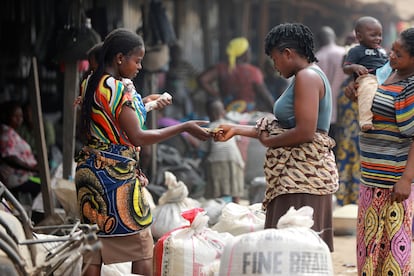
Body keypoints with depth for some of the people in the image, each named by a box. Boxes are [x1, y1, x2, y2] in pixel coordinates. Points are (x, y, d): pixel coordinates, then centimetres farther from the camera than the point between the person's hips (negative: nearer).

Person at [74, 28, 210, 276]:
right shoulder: (121, 89, -15)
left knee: (92, 249, 8)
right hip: (117, 174, -8)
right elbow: (137, 137, -17)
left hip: (89, 170, 8)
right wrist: (184, 128, -14)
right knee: (142, 248, 3)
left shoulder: (91, 85, 10)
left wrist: (145, 102, 19)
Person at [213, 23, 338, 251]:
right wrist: (236, 129, 19)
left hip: (302, 174, -10)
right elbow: (281, 127, 20)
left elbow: (304, 132, -21)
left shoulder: (307, 76, -11)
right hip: (296, 173, 10)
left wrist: (267, 141, -6)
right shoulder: (306, 76, 20)